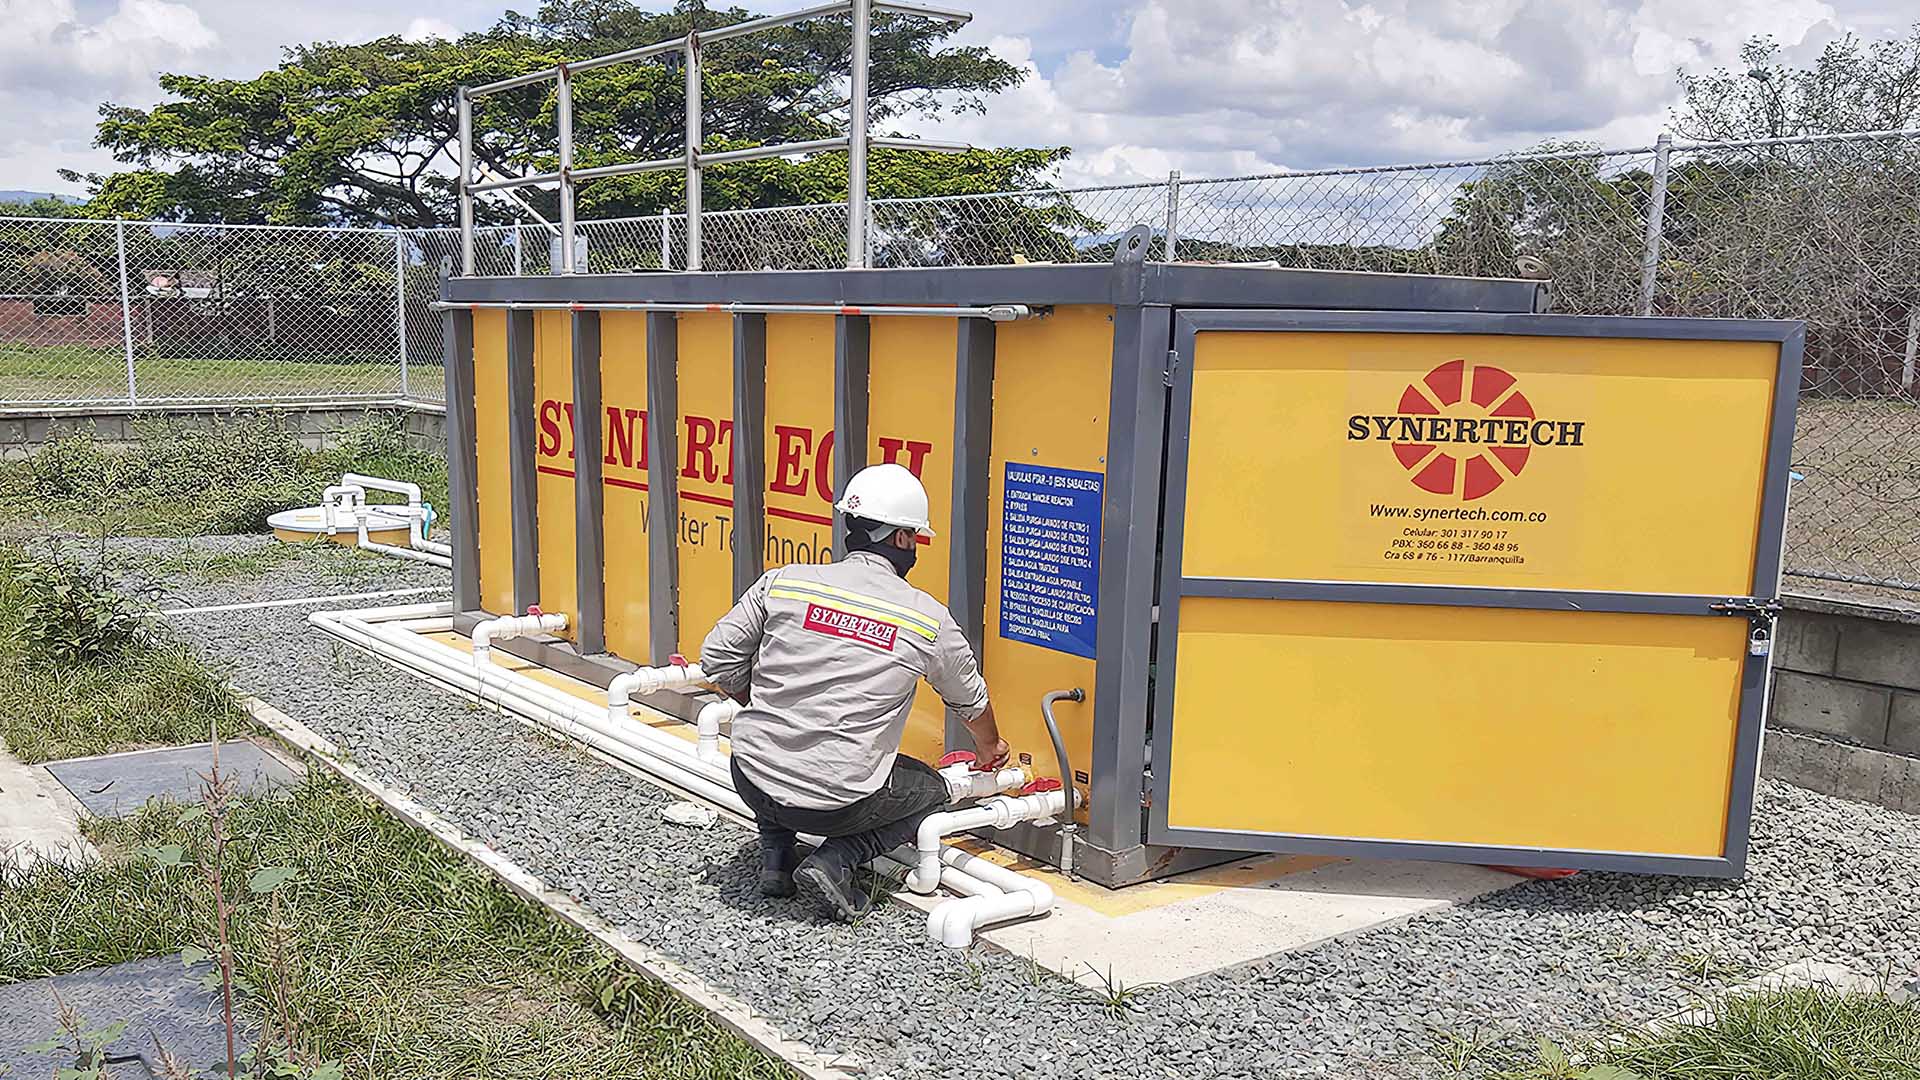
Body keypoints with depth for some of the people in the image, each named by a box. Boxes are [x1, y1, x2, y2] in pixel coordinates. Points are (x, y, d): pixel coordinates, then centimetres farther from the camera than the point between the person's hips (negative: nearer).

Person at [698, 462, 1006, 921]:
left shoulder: (783, 582, -1)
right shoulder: (928, 618, -2)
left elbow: (718, 659, 3)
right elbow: (970, 699, 16)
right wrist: (989, 750, 39)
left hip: (753, 781, 3)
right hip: (835, 804, -3)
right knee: (931, 788, 25)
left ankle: (775, 856, 21)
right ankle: (835, 861, 4)